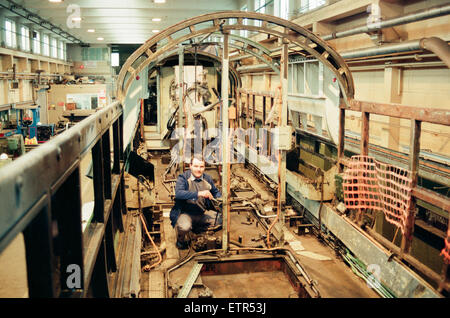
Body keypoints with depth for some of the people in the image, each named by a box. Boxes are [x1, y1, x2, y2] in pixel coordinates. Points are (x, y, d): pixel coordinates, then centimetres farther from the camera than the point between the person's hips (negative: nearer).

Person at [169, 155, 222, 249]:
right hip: (185, 213, -5)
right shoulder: (183, 178, -11)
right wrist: (199, 193, -39)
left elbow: (216, 192, 18)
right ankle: (180, 240, 4)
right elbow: (178, 193, -30)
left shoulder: (207, 178, 4)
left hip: (203, 213, 5)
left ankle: (198, 228, 15)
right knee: (184, 226, -36)